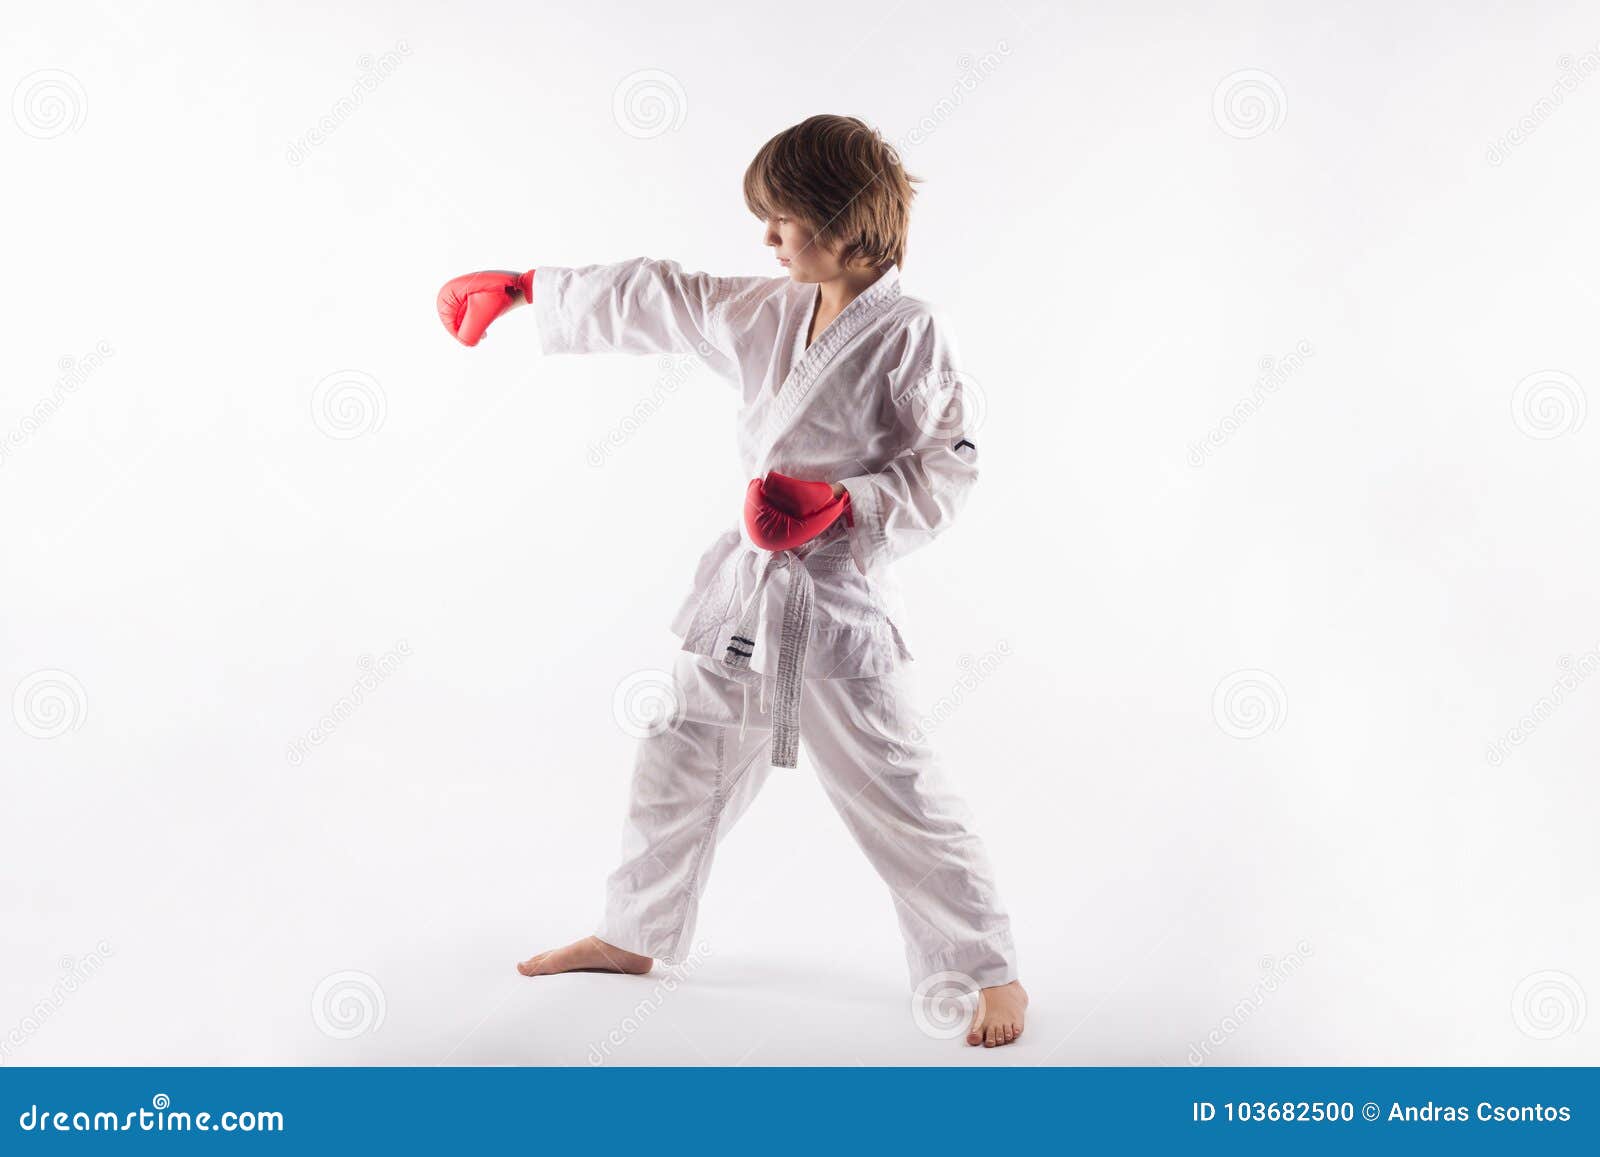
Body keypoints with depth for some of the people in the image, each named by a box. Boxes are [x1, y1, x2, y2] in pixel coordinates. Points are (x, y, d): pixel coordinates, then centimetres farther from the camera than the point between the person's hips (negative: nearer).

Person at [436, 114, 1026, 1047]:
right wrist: (522, 289, 20)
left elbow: (948, 472, -13)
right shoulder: (768, 313, 5)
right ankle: (637, 935, 40)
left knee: (901, 799, -2)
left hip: (838, 599, -7)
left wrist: (843, 506, -25)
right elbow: (657, 299, 14)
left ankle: (992, 973, 18)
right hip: (745, 587, 7)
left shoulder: (912, 336, -14)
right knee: (683, 763, 19)